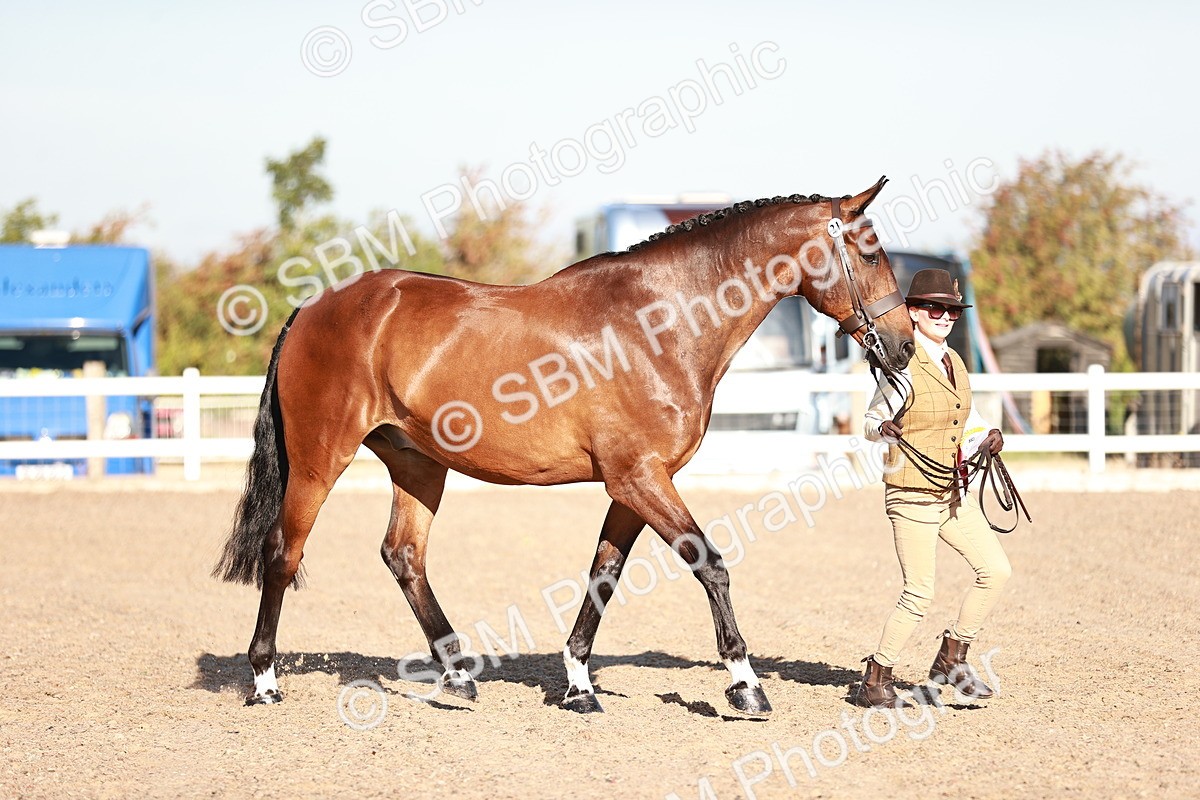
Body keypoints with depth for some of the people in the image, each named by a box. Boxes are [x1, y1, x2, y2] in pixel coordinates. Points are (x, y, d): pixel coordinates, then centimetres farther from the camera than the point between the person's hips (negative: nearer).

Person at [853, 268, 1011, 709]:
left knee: (996, 570, 2)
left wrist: (988, 436, 2)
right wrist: (883, 428, -31)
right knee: (919, 594, -7)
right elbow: (872, 422, -9)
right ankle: (873, 683, 8)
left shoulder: (953, 362, 9)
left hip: (954, 491, 8)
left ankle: (951, 659, 16)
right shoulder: (904, 367, -13)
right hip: (913, 494, -8)